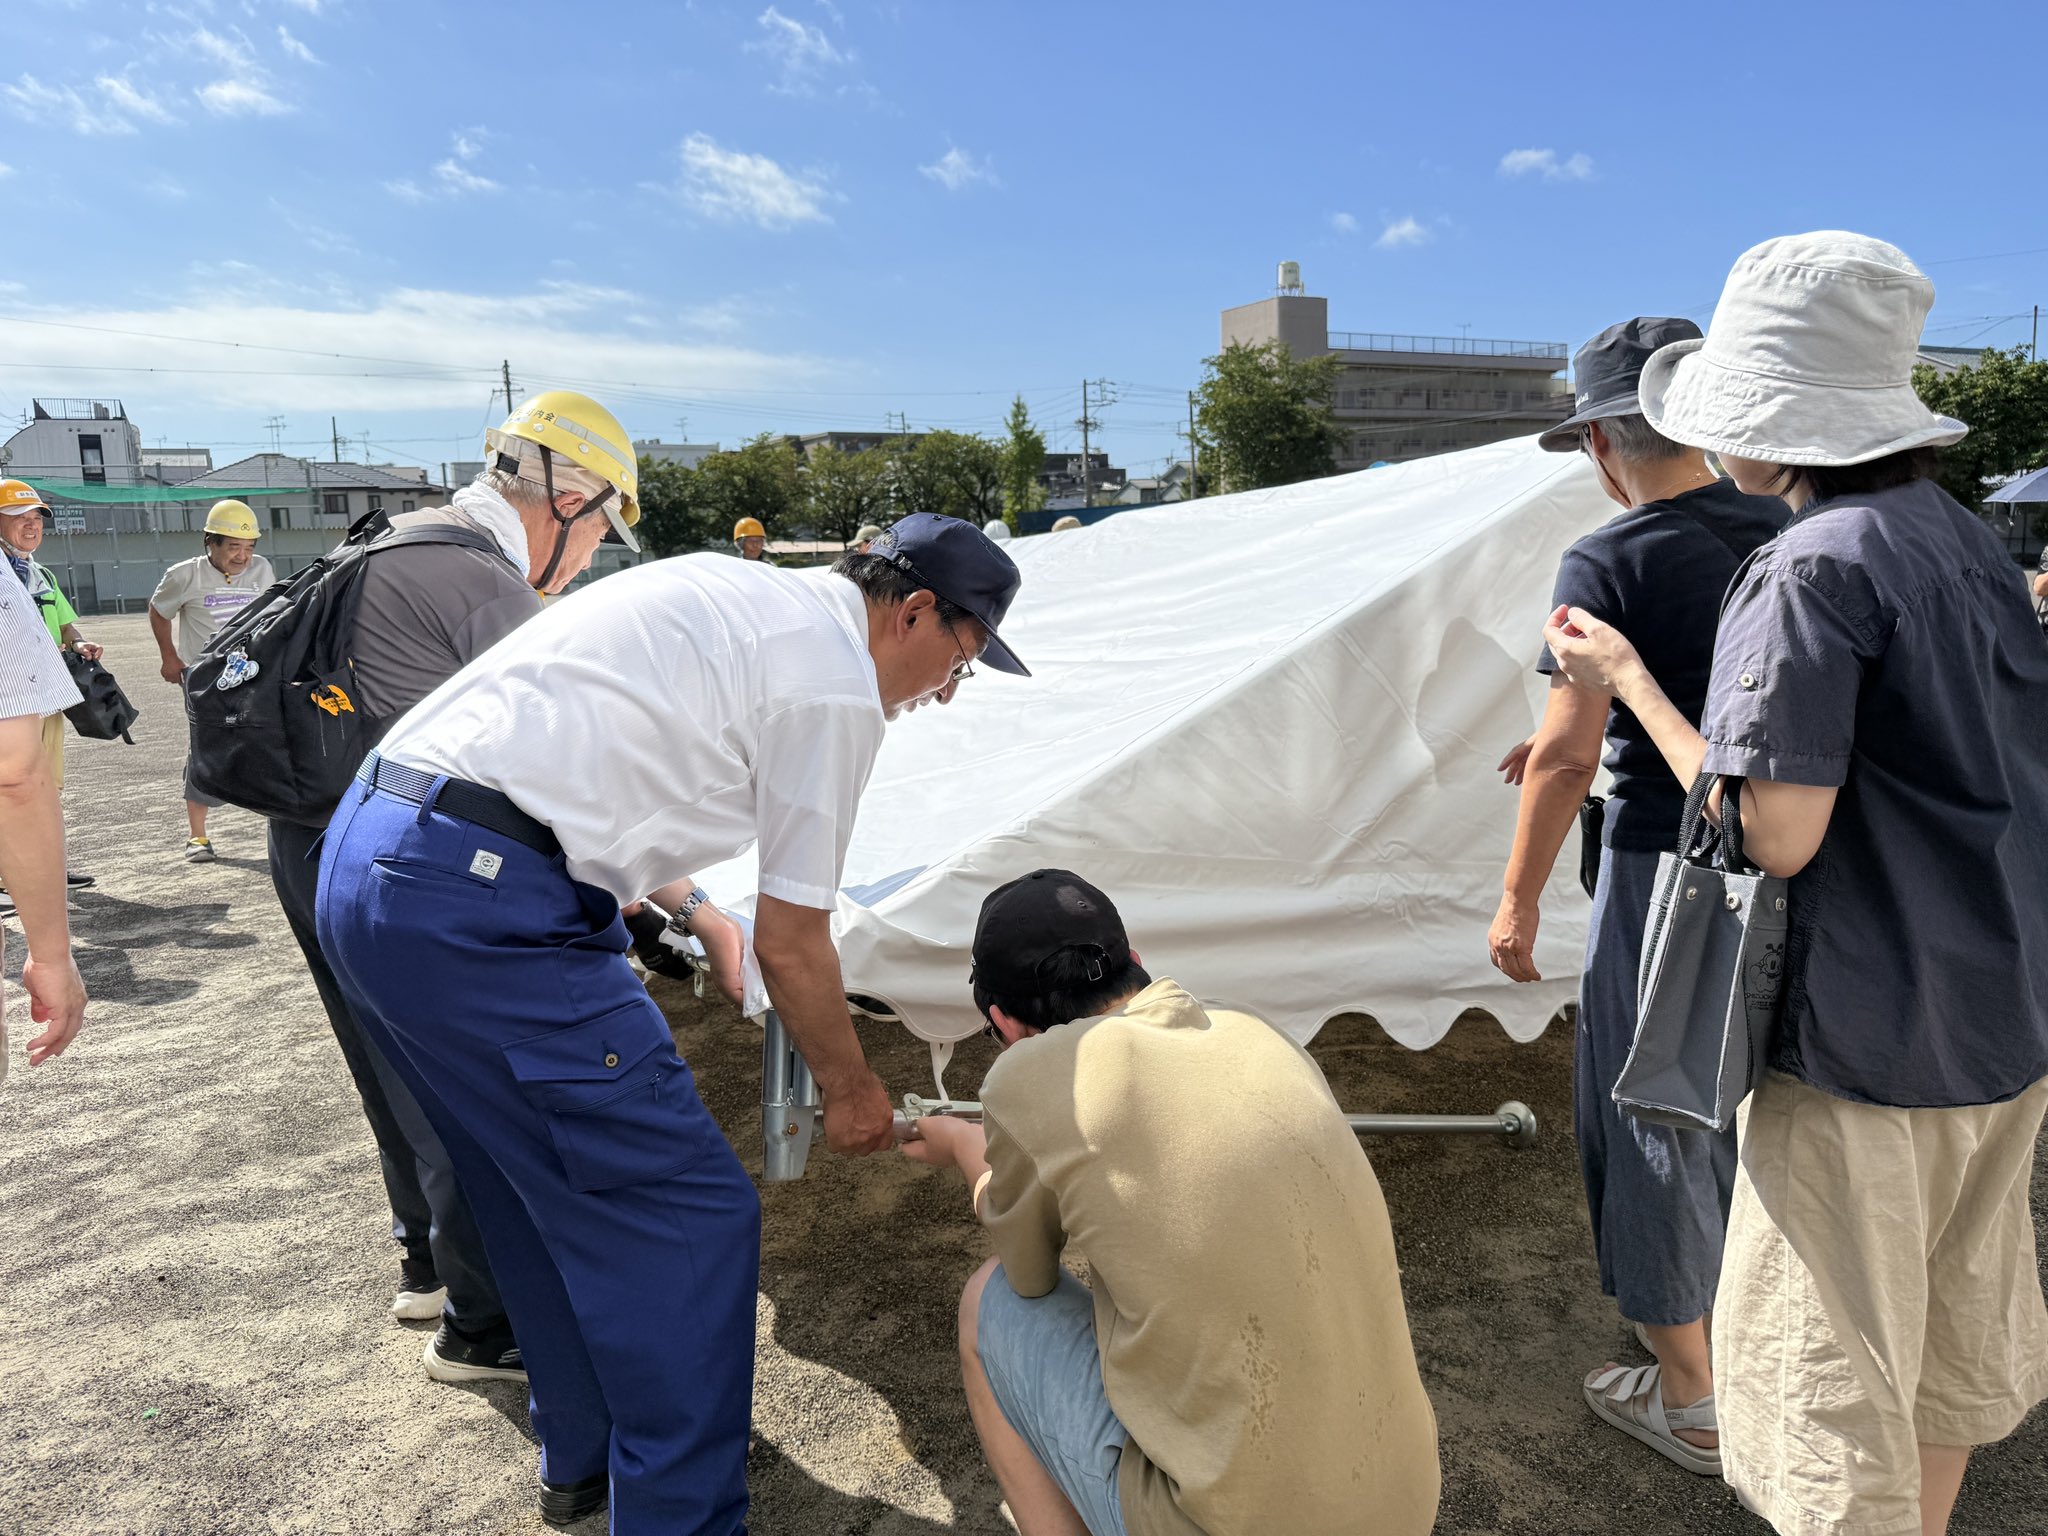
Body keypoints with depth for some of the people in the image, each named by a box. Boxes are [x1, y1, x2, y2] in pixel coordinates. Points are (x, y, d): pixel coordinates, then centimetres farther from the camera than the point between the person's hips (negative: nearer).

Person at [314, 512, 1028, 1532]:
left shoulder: (733, 594, 19)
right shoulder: (837, 683, -8)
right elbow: (792, 948, -2)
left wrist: (698, 914, 31)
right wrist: (849, 1091, 14)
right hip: (480, 907, -11)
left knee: (543, 1192, 24)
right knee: (687, 1218, -2)